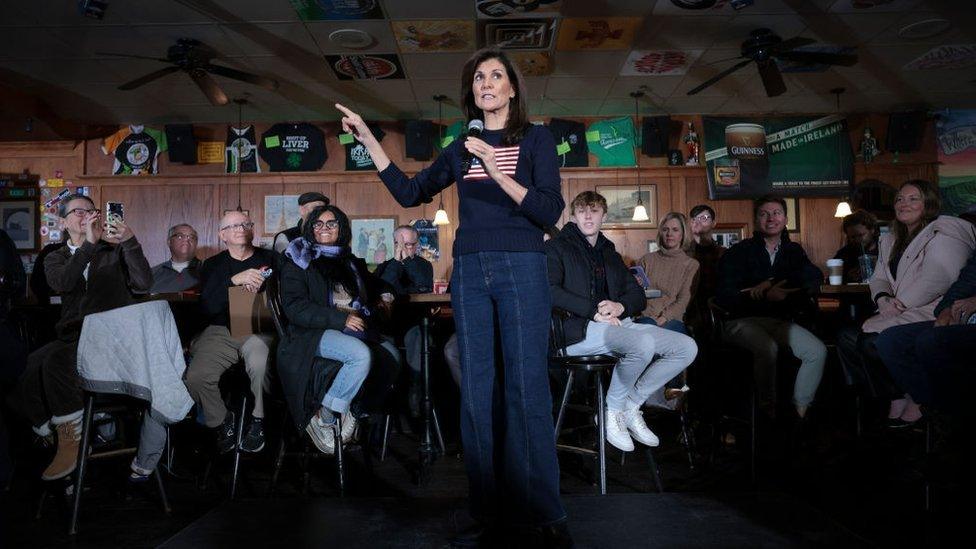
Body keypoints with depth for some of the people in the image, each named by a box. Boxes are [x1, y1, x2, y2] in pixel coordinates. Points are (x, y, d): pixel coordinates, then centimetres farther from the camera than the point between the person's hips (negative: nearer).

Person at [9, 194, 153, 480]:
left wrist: (131, 242, -15)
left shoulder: (115, 250, 13)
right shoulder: (56, 258, 20)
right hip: (72, 336, 4)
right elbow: (62, 284, -6)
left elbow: (143, 285, -5)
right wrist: (89, 244, -14)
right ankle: (50, 431, -3)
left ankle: (70, 441, -15)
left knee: (56, 361, -30)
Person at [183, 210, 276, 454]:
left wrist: (261, 287, -14)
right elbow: (206, 308, -2)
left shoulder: (270, 259, 14)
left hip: (258, 331, -2)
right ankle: (222, 422, 6)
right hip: (220, 332, 2)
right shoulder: (212, 265, 15)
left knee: (258, 361, -36)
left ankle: (258, 420, -12)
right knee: (196, 377, -23)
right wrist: (234, 280, -14)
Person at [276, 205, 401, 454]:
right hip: (316, 332, -6)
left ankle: (357, 415, -6)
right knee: (362, 355, -34)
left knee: (391, 355, -19)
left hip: (358, 330, 6)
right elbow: (294, 307, -7)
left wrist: (385, 294, 13)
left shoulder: (352, 262, 23)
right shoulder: (298, 262, 6)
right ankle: (323, 417, -17)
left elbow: (376, 284, 40)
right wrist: (340, 318, -17)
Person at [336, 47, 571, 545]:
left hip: (521, 268, -4)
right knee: (476, 390, 3)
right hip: (469, 271, 4)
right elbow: (409, 193, 15)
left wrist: (498, 172, -17)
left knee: (527, 387, -5)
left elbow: (550, 212, -6)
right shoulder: (461, 149, 17)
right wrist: (368, 140, 11)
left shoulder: (535, 139, 5)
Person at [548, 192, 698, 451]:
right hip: (580, 329, -7)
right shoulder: (557, 247, 8)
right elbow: (550, 291, -10)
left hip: (620, 323, 7)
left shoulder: (610, 254, 27)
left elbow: (638, 295, 22)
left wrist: (620, 306, -3)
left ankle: (631, 405, 0)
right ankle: (612, 411, -10)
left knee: (687, 347, -9)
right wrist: (594, 311, -16)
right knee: (643, 344, -34)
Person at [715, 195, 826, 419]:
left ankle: (799, 411, -4)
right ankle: (768, 410, -15)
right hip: (743, 321, -4)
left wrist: (770, 283, -16)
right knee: (768, 348, -33)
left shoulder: (793, 251, 15)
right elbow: (723, 297, -10)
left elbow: (814, 279, -5)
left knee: (818, 351, -16)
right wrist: (766, 296, -20)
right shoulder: (739, 252, 1)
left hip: (780, 321, 5)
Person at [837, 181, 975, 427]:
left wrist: (900, 303, -19)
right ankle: (897, 397, -1)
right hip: (902, 315, 9)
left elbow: (939, 277, -20)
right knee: (847, 337, -9)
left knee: (871, 343, -26)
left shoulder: (944, 233, -5)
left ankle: (915, 401, -5)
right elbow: (879, 278, 17)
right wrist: (883, 299, -6)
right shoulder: (890, 241, 22)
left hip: (932, 314, -9)